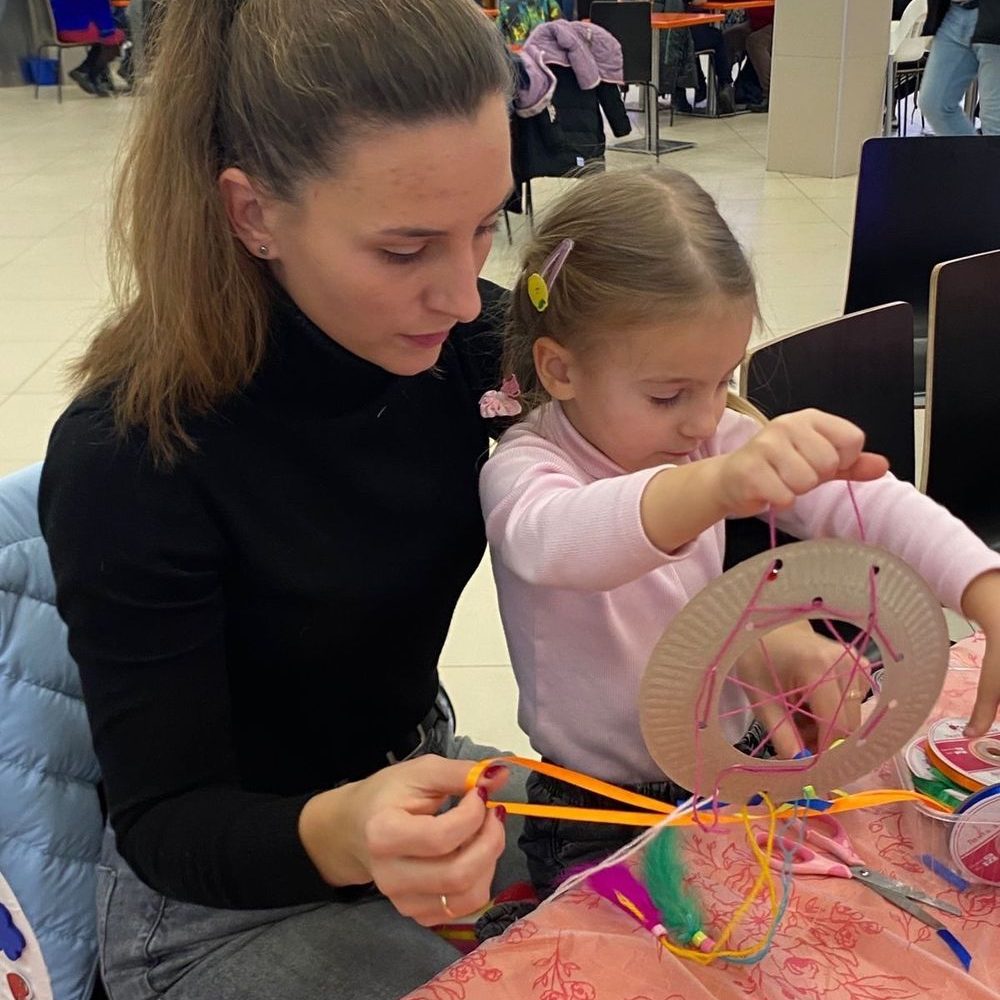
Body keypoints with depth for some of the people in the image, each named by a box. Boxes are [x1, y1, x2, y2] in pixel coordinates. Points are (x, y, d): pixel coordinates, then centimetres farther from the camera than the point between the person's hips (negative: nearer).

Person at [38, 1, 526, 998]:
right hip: (220, 905, -4)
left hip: (423, 784, 5)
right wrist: (338, 836, -43)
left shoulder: (468, 339, -16)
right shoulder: (130, 456, -28)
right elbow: (166, 824, -22)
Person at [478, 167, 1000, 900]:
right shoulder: (524, 467, -19)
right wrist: (716, 487, -62)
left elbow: (871, 501, -7)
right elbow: (554, 540, -43)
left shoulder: (719, 441, -2)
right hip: (598, 819, -4)